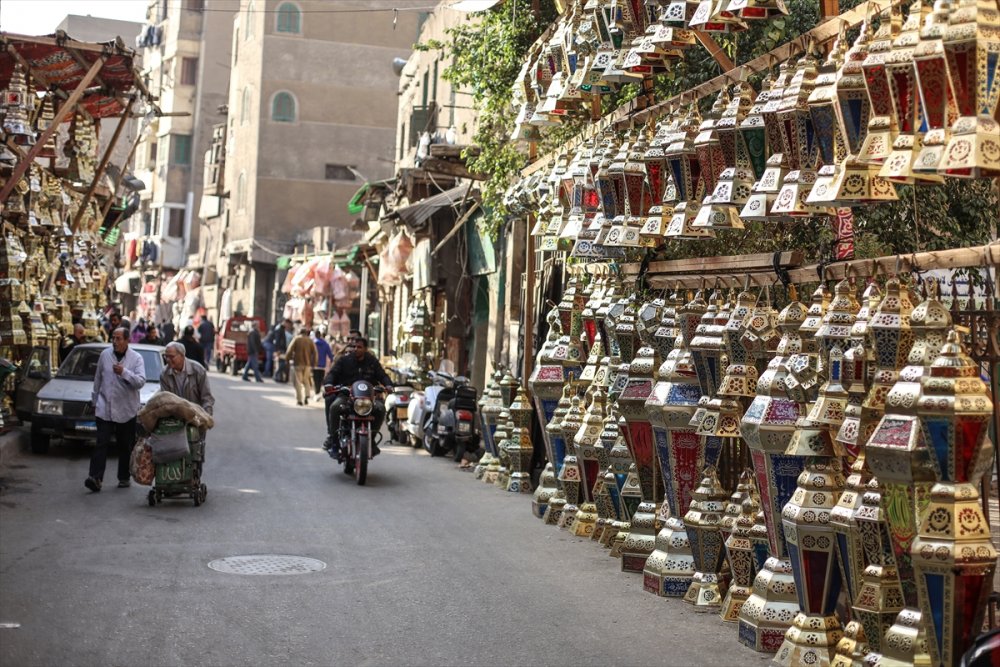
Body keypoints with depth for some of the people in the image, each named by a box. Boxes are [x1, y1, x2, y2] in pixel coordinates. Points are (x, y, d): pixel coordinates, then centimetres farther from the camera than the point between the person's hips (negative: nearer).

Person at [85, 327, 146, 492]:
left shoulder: (136, 358, -3)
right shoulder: (105, 355, 5)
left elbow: (140, 381, -15)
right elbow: (98, 379, 14)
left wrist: (124, 372, -29)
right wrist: (95, 400, 17)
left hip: (126, 410, -1)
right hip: (104, 408, 1)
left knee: (126, 446, 9)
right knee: (101, 443, -9)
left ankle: (124, 477, 21)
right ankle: (96, 478, -17)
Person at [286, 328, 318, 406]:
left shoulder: (296, 339, 0)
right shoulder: (310, 341, 6)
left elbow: (290, 351, -7)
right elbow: (314, 353, 1)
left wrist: (288, 359, 7)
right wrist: (313, 364, 6)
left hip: (297, 363, -2)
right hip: (308, 364, 2)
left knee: (298, 382, 2)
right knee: (306, 381, 15)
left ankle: (299, 399, -3)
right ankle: (307, 395, -5)